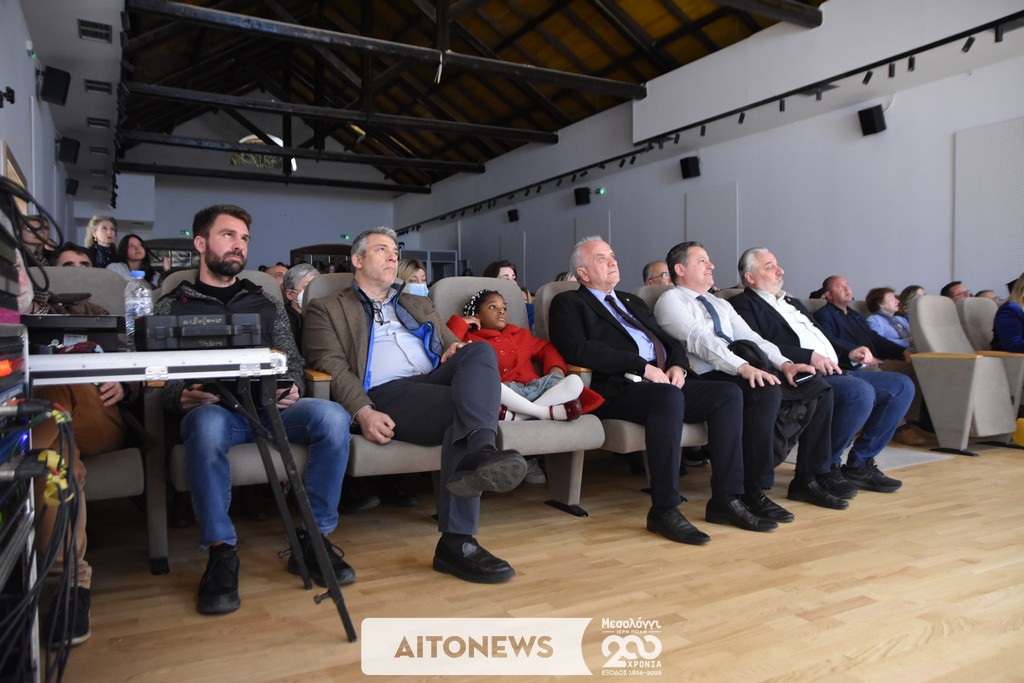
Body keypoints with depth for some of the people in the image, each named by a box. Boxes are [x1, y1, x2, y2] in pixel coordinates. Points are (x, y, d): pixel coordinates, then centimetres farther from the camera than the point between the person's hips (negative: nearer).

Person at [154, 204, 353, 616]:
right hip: (212, 409, -2)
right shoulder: (172, 307, 17)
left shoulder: (266, 304, 25)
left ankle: (314, 539, -18)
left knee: (332, 416, -28)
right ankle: (221, 552, -28)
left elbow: (292, 363, 18)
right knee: (207, 424, -40)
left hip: (269, 409, 3)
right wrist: (181, 397, -18)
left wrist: (291, 389, -6)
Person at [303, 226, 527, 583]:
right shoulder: (327, 309, 17)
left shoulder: (419, 305, 34)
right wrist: (363, 411, -18)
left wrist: (456, 351, 2)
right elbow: (332, 366, 1)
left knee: (481, 351, -27)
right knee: (463, 408, -32)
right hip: (386, 394, -4)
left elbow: (453, 345, 29)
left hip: (437, 382, 5)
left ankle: (480, 452, -49)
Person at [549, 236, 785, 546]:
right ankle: (664, 510, -28)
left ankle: (726, 498, -10)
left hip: (663, 382, 8)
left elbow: (670, 340, 27)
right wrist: (642, 367, -15)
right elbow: (578, 350, -12)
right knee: (669, 397, -36)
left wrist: (678, 365, 3)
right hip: (617, 389, -7)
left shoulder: (632, 302, 30)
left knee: (729, 394, -12)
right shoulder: (568, 303, 6)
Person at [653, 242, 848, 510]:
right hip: (706, 379, -8)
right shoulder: (671, 301, 1)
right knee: (767, 392, -34)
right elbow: (701, 340, -15)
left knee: (819, 389, -4)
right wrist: (744, 367, -28)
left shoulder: (721, 304, 27)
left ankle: (810, 478, 0)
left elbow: (751, 337, 15)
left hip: (736, 373, 8)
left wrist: (784, 364, -3)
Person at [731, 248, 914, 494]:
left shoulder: (792, 302, 28)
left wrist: (849, 354, 11)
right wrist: (808, 356, -22)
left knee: (902, 386, 1)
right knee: (861, 391, -32)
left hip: (833, 373, 10)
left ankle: (860, 463, 5)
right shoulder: (743, 304, -1)